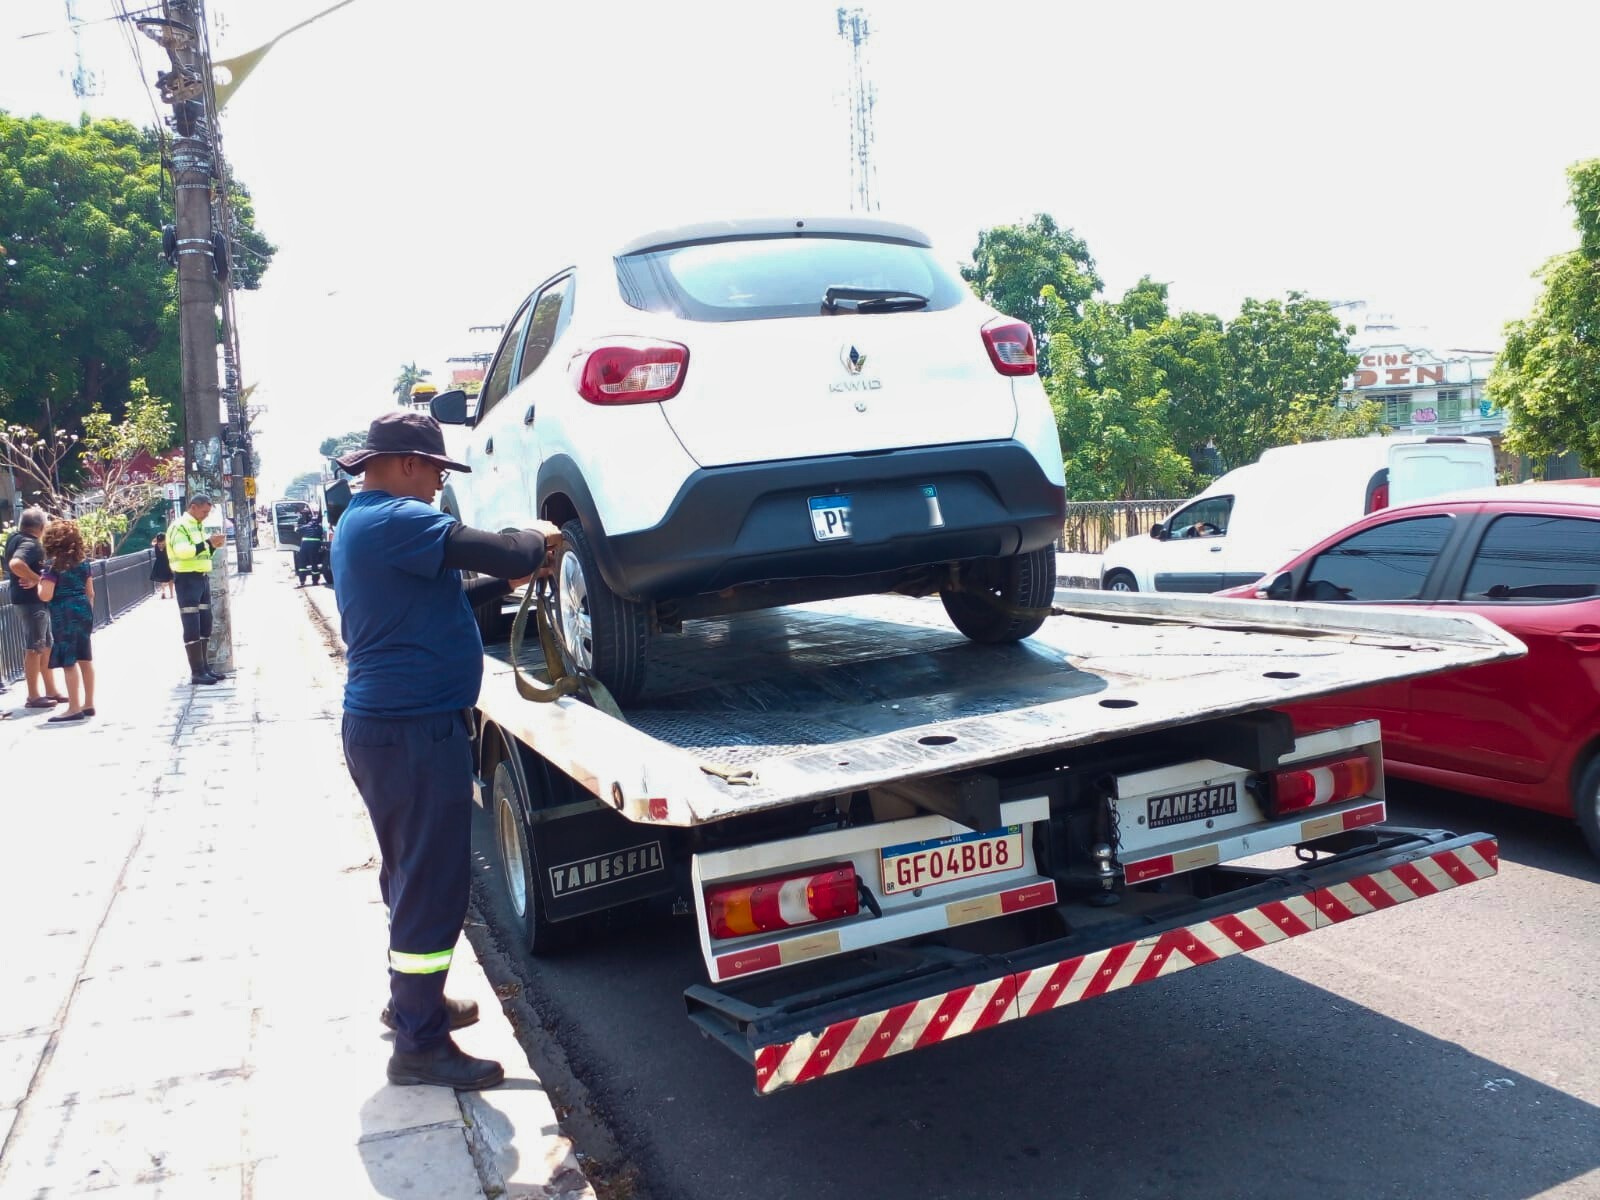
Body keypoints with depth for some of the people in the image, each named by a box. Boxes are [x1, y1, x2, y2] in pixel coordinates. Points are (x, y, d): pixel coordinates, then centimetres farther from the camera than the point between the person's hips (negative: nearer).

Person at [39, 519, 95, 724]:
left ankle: (74, 709, -1)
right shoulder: (83, 562, 7)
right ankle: (88, 704, 17)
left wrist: (39, 582, 1)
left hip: (64, 615, -7)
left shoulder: (55, 565, -13)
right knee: (85, 659, 12)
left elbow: (45, 595, -18)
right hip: (83, 610, 7)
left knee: (68, 662, -3)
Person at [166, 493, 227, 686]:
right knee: (192, 626, -7)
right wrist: (207, 542, -25)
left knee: (205, 624, 12)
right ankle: (197, 672, -6)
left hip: (203, 578, 9)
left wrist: (213, 547, 6)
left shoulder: (199, 526, 17)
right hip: (188, 579, -9)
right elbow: (183, 551, -25)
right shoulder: (179, 526, -11)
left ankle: (203, 667, 19)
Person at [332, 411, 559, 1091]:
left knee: (413, 874, 22)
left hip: (382, 725, 11)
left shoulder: (360, 523, 15)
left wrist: (506, 579, 10)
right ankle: (419, 1044, 7)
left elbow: (437, 596, 22)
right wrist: (536, 540, -3)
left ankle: (413, 1000, 37)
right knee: (434, 883, -2)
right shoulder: (396, 521, -19)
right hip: (414, 732, -11)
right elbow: (503, 553, -24)